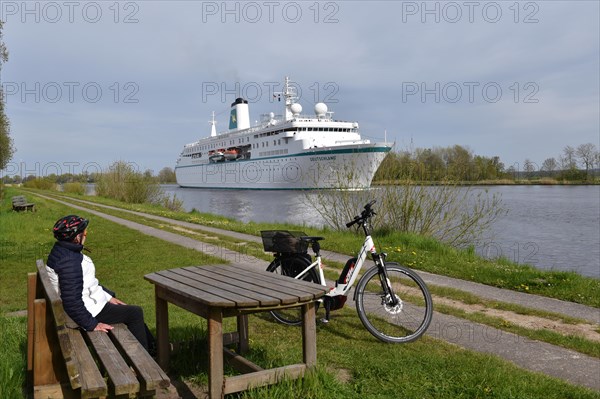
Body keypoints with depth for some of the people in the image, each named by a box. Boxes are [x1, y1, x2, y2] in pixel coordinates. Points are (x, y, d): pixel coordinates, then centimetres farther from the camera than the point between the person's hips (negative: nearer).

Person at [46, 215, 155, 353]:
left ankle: (151, 346, 29)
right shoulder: (69, 261, -28)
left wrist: (109, 296, 14)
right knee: (135, 313, -3)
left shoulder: (64, 251, 6)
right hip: (86, 310, -11)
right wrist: (92, 324, -22)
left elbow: (89, 282, 16)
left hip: (91, 300, 11)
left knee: (134, 311, 17)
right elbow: (71, 301, -30)